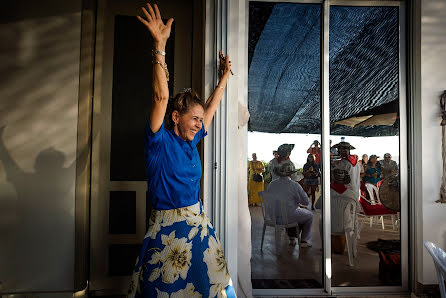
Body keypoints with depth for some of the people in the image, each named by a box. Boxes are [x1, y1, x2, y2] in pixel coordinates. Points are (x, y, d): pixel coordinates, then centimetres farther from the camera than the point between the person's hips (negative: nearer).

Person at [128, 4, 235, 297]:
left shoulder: (191, 141, 6)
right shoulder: (160, 141, -11)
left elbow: (212, 105, 16)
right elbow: (161, 97, -24)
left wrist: (225, 75, 23)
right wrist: (160, 47, -30)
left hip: (198, 224, 6)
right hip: (166, 227, -6)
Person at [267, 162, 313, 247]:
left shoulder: (272, 184, -3)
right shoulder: (294, 185, -19)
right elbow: (306, 202, -11)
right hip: (288, 217, -5)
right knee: (309, 215, 22)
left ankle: (292, 239, 40)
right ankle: (304, 241, 26)